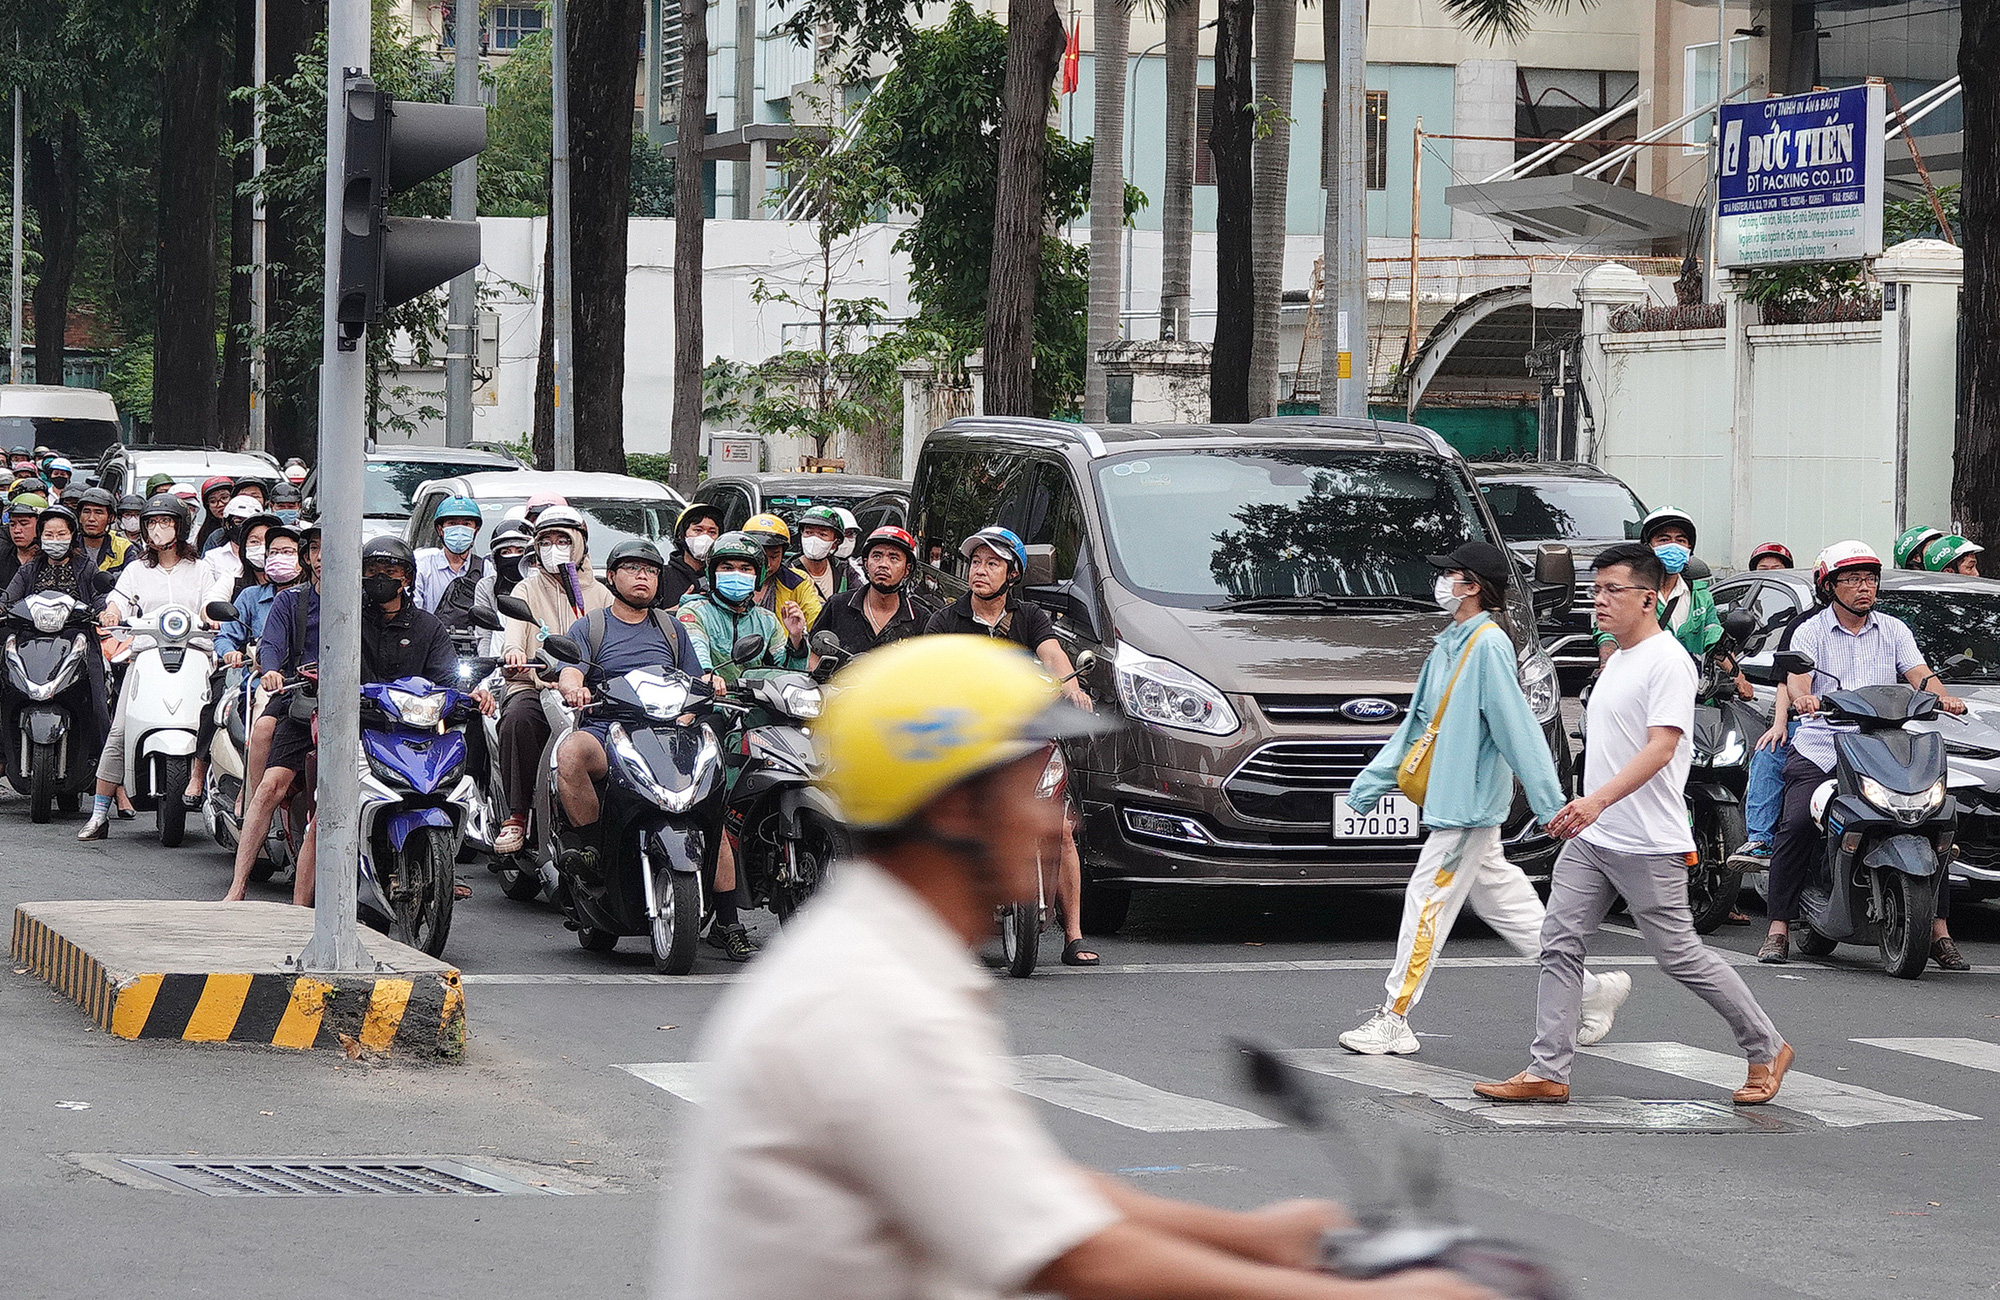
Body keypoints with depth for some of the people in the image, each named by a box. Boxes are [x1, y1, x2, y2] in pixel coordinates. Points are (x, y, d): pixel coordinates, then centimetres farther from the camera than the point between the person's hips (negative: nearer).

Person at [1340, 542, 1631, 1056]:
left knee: (1428, 902, -8)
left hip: (1468, 802, -10)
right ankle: (1594, 989, 21)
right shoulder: (1450, 644, 15)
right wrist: (1369, 784, 21)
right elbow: (1417, 724, 21)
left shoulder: (1488, 644, -15)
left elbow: (1518, 728, -18)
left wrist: (1551, 803, -20)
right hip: (1451, 800, 10)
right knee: (1505, 904, 13)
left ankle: (1393, 1021, -5)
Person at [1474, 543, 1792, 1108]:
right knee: (1559, 945, 0)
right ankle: (1547, 1071, 0)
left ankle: (1767, 1050, 14)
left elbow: (1661, 747, -25)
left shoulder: (1667, 662, -14)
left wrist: (1599, 799, -36)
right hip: (1590, 839, 9)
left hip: (1648, 846, -9)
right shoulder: (1618, 660, 16)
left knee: (1679, 956, -2)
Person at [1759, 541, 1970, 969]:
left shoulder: (1893, 630, 16)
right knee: (1796, 824, -22)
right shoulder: (1810, 632, 8)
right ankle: (1779, 929, -18)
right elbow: (1797, 676, -8)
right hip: (1821, 749, -2)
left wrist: (1942, 694, -20)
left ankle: (1940, 932, -9)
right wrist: (1802, 697, -33)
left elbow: (1918, 672, 2)